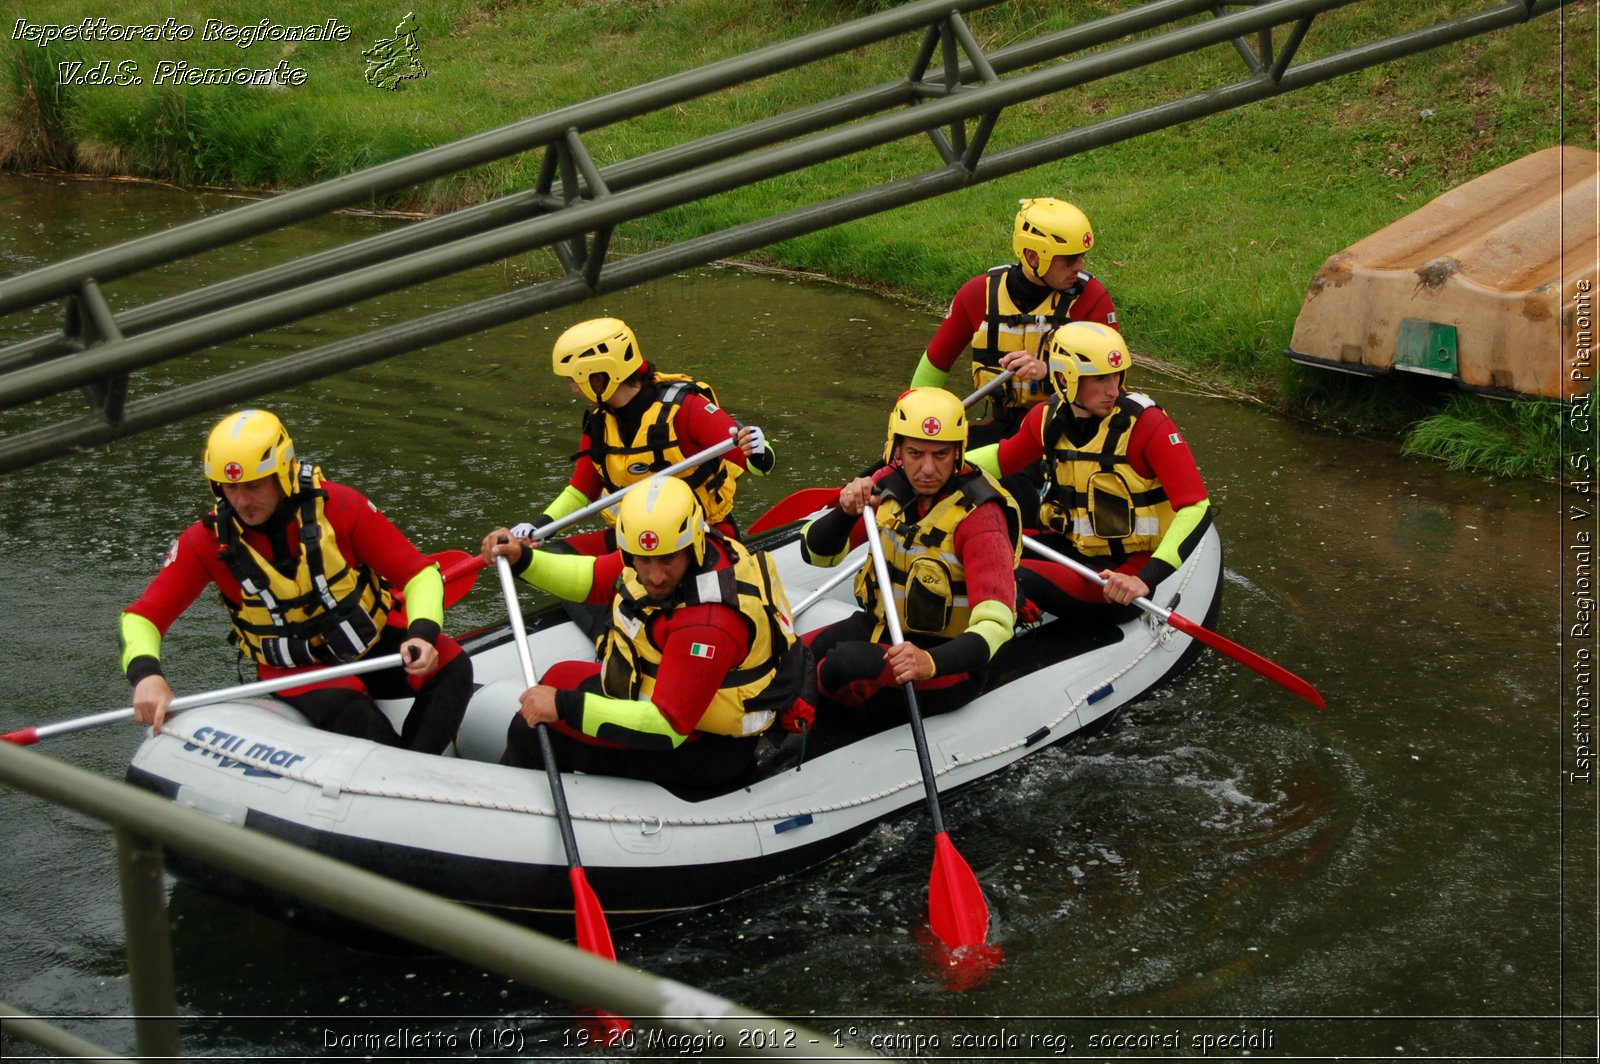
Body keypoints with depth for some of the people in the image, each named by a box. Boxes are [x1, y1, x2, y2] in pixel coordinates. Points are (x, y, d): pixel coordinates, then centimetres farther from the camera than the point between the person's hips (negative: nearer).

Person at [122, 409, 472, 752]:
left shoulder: (338, 507, -15)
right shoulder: (208, 540, -11)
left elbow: (419, 573, -12)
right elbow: (142, 616, -9)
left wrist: (423, 634, -32)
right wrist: (146, 674, -31)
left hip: (374, 642, 1)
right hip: (297, 670, -1)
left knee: (452, 666, -26)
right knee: (343, 706, -34)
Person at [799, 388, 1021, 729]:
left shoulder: (978, 515, -21)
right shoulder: (889, 484, -6)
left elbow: (995, 623, -29)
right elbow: (816, 554, -3)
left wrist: (931, 662, -47)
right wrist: (845, 512, -25)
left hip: (948, 658, -5)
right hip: (877, 626, 6)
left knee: (846, 664, -31)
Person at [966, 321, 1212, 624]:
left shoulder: (1145, 423, -19)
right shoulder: (1048, 418, -2)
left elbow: (1197, 510, -25)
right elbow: (1003, 457, 21)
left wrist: (1145, 580, -36)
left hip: (1131, 565, -6)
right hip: (1069, 547, 6)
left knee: (1016, 578, -28)